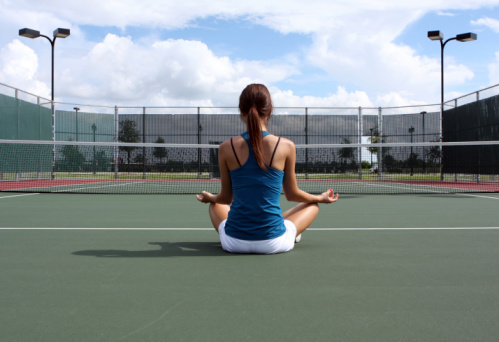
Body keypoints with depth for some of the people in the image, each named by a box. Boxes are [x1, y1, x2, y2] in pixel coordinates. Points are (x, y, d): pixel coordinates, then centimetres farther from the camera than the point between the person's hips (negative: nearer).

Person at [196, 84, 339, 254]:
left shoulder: (226, 148, -5)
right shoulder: (286, 146, -8)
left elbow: (226, 197, 6)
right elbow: (292, 194, 4)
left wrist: (209, 197, 30)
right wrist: (321, 198, 25)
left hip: (233, 242, 2)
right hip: (273, 243, -1)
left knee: (215, 204, 35)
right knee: (312, 205, 26)